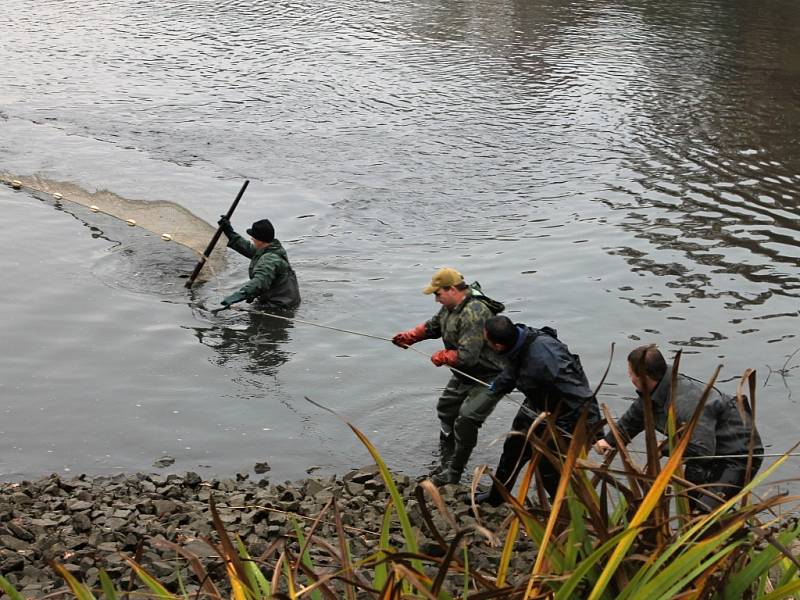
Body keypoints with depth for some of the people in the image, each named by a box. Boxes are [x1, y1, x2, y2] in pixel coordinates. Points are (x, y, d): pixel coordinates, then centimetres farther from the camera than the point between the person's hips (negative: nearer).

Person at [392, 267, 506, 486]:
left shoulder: (475, 314, -33)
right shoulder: (450, 306, -1)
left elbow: (466, 356, -37)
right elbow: (433, 326, 18)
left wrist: (441, 357, -19)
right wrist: (409, 337, 3)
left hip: (488, 377, -11)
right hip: (465, 375, 11)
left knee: (466, 420, -16)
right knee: (446, 408, 23)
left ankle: (453, 472, -2)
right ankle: (447, 458, 42)